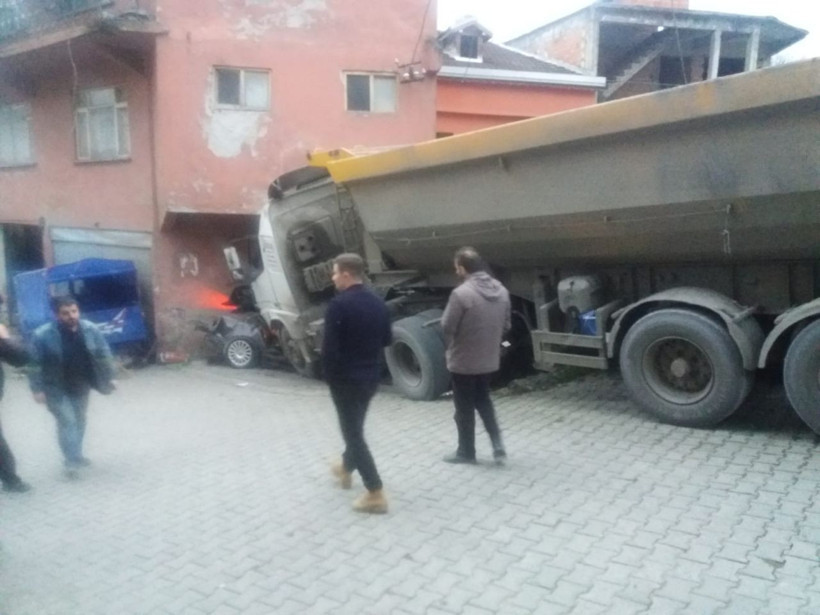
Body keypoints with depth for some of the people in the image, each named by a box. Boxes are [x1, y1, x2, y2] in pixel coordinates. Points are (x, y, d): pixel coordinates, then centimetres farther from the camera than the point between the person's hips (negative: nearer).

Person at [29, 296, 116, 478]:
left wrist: (109, 378, 1)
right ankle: (72, 461, -2)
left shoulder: (90, 330, -10)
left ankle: (76, 456, 32)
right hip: (57, 389, -4)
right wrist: (37, 389, -16)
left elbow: (104, 355, 0)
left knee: (79, 420, 16)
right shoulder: (43, 335, -20)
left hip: (81, 386, 5)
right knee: (67, 422, -8)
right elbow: (35, 364, -15)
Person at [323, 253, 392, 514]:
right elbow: (387, 339, 12)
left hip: (346, 378, -8)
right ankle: (347, 468, 47)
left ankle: (375, 494, -2)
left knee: (353, 431, -1)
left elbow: (329, 347, -21)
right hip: (371, 376, 8)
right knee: (355, 426, 26)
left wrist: (329, 374, -6)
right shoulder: (378, 303, 4)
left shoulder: (339, 304, -18)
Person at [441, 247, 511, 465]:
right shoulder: (501, 290, 0)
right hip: (489, 359, 7)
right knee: (483, 401, 25)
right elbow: (506, 325, 7)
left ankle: (466, 452, 24)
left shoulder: (461, 293, -23)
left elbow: (447, 326, -17)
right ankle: (498, 445, 17)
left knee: (464, 408, 10)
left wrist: (451, 346, 3)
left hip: (463, 361, -6)